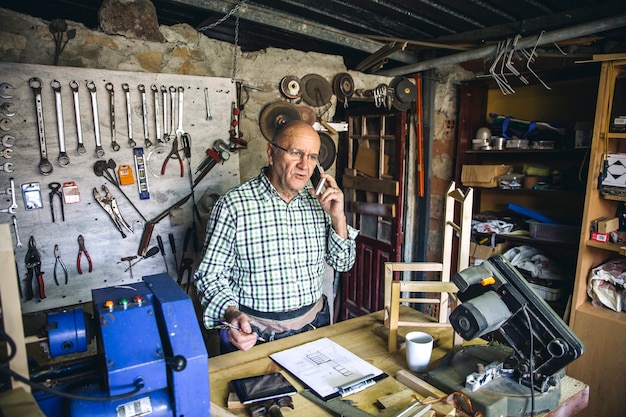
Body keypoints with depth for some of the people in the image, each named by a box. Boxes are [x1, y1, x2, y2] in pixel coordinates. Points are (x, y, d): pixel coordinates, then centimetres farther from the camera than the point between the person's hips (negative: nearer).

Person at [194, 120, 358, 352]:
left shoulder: (318, 201, 3)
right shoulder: (233, 204, -11)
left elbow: (343, 263, 9)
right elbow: (211, 274, -6)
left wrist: (337, 217, -5)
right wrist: (231, 314, -23)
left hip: (313, 324, 4)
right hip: (253, 333, -3)